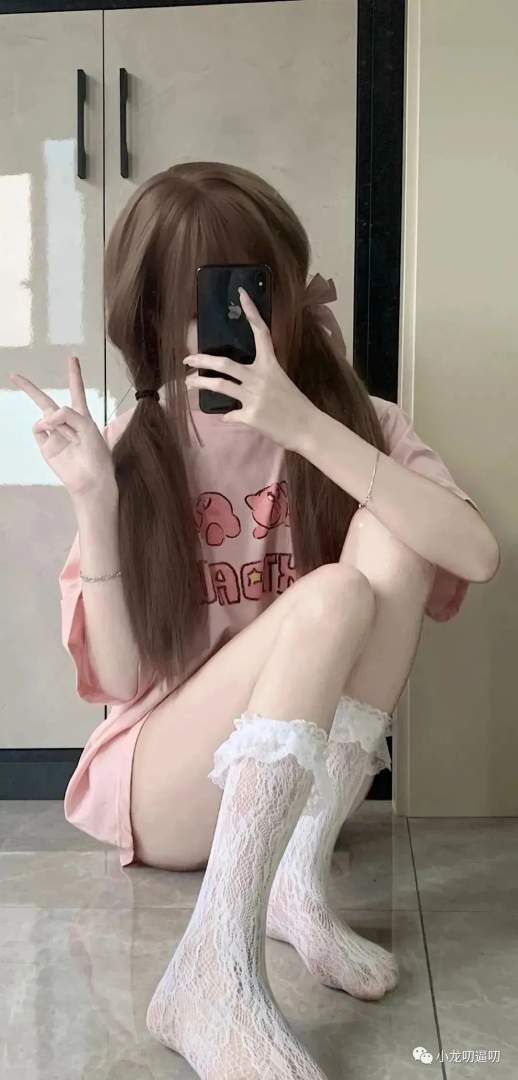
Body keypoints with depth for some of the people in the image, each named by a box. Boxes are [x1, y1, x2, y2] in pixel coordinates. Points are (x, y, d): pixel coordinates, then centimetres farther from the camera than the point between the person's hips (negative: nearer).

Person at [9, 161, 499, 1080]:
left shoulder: (357, 421, -1)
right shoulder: (134, 451, -3)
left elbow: (477, 556, -21)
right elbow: (118, 680, -8)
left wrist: (304, 427, -27)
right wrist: (94, 501, -19)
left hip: (304, 778, 3)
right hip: (162, 780, -2)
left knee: (390, 536, -22)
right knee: (330, 598, -30)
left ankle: (298, 878, -21)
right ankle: (215, 974, -35)